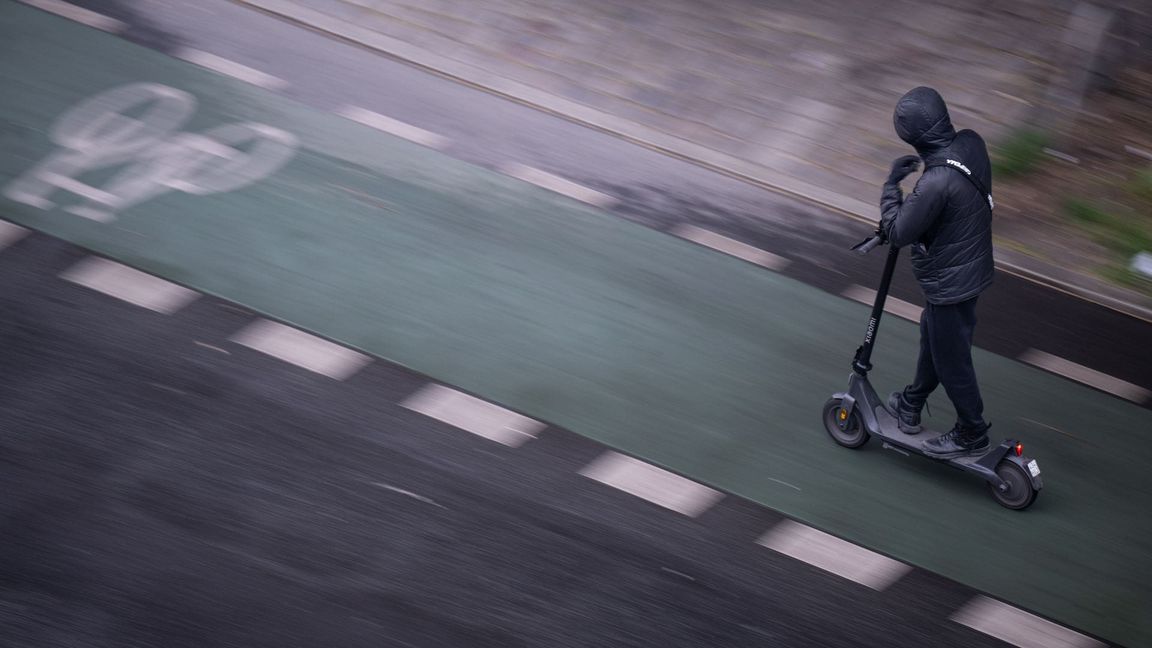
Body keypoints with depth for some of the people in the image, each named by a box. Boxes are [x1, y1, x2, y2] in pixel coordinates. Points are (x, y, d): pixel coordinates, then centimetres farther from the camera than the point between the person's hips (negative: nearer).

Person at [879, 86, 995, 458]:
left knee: (951, 361, 13)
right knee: (932, 339, 28)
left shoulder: (937, 182, -36)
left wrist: (891, 185, -12)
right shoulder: (972, 144, -10)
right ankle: (911, 406, 48)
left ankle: (972, 436, 31)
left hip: (949, 284, -9)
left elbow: (898, 234, -24)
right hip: (973, 269, 9)